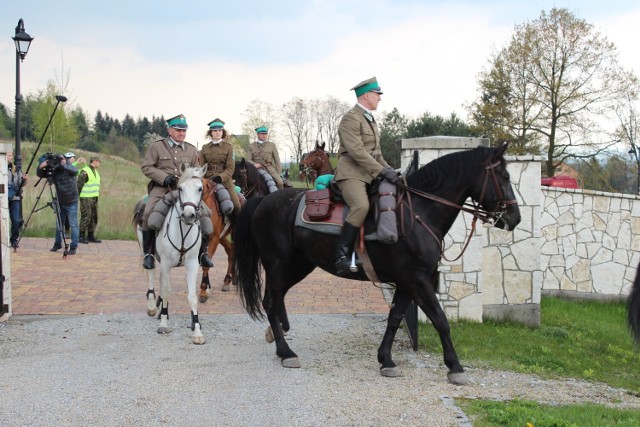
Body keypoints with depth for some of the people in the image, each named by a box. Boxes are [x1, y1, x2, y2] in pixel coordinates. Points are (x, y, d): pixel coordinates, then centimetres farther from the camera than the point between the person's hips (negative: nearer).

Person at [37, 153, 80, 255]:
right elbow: (40, 174, -1)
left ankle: (73, 247, 1)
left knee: (73, 225, -4)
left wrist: (63, 165, -45)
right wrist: (41, 167, -22)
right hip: (60, 202, 5)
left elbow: (74, 170, -37)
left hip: (71, 202, -5)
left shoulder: (68, 168, -15)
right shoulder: (53, 170, -3)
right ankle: (57, 244, 28)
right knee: (59, 224, 14)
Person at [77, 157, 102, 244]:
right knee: (85, 217, -10)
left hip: (94, 198, 9)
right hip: (86, 198, -9)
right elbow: (79, 185, -13)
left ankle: (91, 236, 16)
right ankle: (81, 237, -6)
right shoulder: (84, 172, -11)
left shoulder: (96, 172, 17)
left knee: (94, 218, 9)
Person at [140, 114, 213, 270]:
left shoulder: (191, 150, 14)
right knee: (149, 213, -29)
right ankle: (148, 253, -15)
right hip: (161, 188, -3)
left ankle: (203, 251, 1)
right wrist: (165, 178, -13)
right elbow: (146, 167, 0)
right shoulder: (157, 146, 4)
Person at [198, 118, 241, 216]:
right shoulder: (205, 148, 11)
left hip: (225, 180, -2)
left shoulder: (228, 147, 3)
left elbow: (230, 168, -4)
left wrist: (221, 177, -21)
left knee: (236, 205, -17)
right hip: (208, 180, 2)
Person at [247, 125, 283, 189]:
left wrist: (279, 175, 2)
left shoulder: (272, 145, 15)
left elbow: (277, 160, 12)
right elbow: (248, 160, 9)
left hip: (270, 169, 0)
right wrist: (254, 164, -14)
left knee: (280, 183, -25)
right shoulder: (251, 146, 15)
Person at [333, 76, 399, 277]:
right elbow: (357, 152, -19)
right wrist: (382, 171, -21)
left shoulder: (370, 119, 23)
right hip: (351, 173, -10)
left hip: (370, 173, 10)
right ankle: (342, 256, -31)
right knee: (361, 206, -33)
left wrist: (388, 169, 10)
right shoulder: (351, 118, -9)